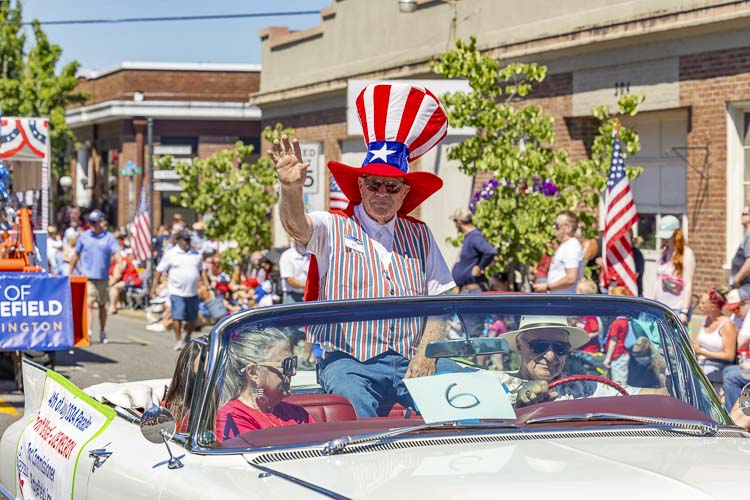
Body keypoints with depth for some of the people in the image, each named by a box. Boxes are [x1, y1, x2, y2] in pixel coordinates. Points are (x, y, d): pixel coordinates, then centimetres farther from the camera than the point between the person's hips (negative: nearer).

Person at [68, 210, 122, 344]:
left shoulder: (109, 238, 0)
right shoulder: (84, 237, 4)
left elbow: (116, 254, -10)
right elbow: (76, 256, 13)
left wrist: (119, 267, -29)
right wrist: (70, 272, 15)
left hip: (103, 277, 1)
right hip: (87, 276, -1)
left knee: (102, 305, 14)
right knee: (89, 303, -15)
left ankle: (102, 332, 27)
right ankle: (87, 331, -22)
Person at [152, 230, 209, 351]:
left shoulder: (196, 254, 10)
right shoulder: (170, 254, -1)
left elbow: (201, 271, 19)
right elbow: (159, 270, 1)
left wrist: (207, 286, 11)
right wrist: (154, 287, -4)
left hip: (192, 292, 4)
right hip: (177, 292, -4)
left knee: (192, 319, 7)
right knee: (177, 317, -10)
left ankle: (187, 337, 30)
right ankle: (178, 340, 1)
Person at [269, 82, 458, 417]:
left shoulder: (419, 236, 16)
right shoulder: (333, 229, 7)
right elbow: (296, 225, -15)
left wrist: (426, 354, -5)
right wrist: (291, 189, -37)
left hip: (409, 363, 4)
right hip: (349, 361, -3)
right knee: (358, 415, -29)